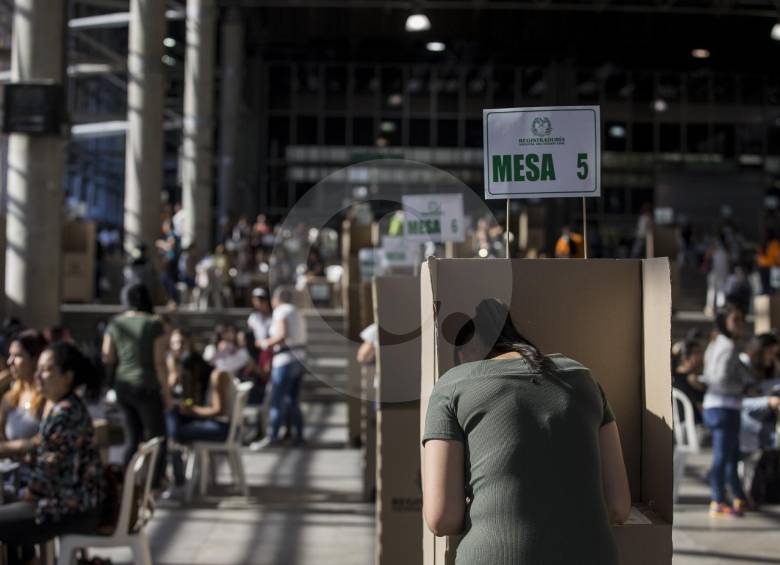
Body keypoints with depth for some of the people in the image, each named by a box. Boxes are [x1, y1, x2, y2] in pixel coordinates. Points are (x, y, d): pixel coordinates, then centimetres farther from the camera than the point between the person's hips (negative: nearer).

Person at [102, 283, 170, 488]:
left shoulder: (115, 324, 3)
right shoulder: (154, 324, -10)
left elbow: (107, 358, 4)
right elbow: (159, 362, -11)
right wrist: (166, 392, -5)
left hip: (123, 386, 5)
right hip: (147, 388, -5)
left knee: (133, 439, 16)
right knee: (156, 441, 3)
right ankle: (152, 489, -4)